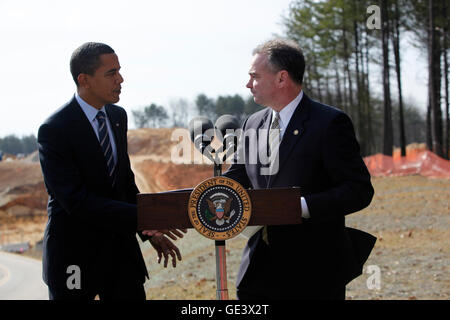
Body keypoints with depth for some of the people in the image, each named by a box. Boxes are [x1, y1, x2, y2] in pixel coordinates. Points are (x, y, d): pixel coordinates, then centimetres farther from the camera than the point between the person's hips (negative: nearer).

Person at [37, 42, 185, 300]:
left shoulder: (118, 116, 7)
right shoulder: (54, 130, -16)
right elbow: (76, 200, -24)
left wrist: (150, 233, 9)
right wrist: (142, 218, -28)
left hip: (120, 246, 6)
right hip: (75, 253, -6)